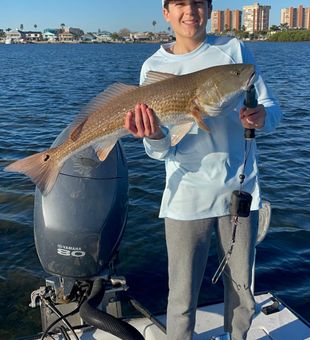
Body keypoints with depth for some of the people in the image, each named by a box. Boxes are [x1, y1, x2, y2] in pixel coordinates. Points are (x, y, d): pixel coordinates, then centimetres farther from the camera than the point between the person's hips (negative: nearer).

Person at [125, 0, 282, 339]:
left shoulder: (234, 50, 2)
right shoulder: (154, 66, -1)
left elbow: (271, 106, 3)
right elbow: (161, 151, -6)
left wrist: (262, 117, -21)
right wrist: (155, 136, -29)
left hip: (240, 188, 2)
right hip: (187, 195, -1)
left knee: (242, 292, 15)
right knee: (182, 298, 5)